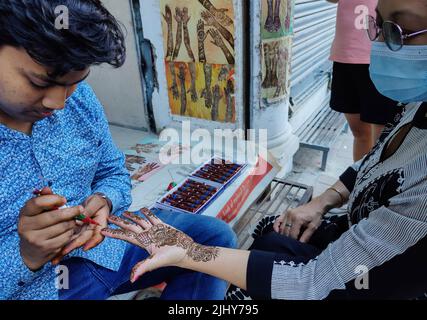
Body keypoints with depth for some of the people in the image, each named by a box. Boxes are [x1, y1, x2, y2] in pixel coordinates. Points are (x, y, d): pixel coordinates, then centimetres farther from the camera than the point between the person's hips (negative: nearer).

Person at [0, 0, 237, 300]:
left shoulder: (80, 97, -6)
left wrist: (102, 201, -15)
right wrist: (25, 256, -31)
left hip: (102, 243, 5)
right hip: (29, 287, -4)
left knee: (215, 236, 1)